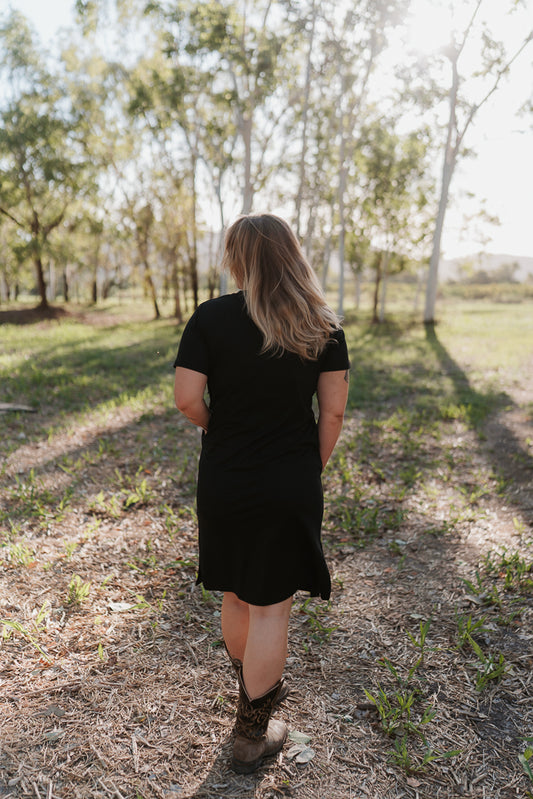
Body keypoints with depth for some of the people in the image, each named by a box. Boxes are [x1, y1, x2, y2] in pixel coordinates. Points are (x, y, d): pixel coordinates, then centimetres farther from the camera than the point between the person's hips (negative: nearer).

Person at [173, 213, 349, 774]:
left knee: (235, 596, 22)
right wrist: (313, 467, 8)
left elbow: (187, 399, -13)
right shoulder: (323, 325, -5)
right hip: (291, 486, 0)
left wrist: (218, 429, 7)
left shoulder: (211, 318, -10)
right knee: (271, 606, 11)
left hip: (224, 481, 1)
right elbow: (334, 410, -4)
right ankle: (251, 737, 27)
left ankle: (254, 686, 48)